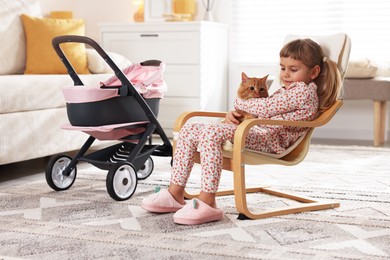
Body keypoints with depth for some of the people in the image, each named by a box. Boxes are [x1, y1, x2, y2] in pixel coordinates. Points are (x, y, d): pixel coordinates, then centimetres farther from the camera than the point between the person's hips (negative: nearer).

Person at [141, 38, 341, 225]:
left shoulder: (303, 91, -4)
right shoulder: (287, 91, 29)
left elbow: (265, 109, -12)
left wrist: (239, 102, 6)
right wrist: (235, 114, 5)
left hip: (266, 138, -11)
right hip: (255, 130, 11)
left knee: (210, 132, -35)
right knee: (189, 130, 1)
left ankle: (207, 203, -39)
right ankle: (175, 193, -3)